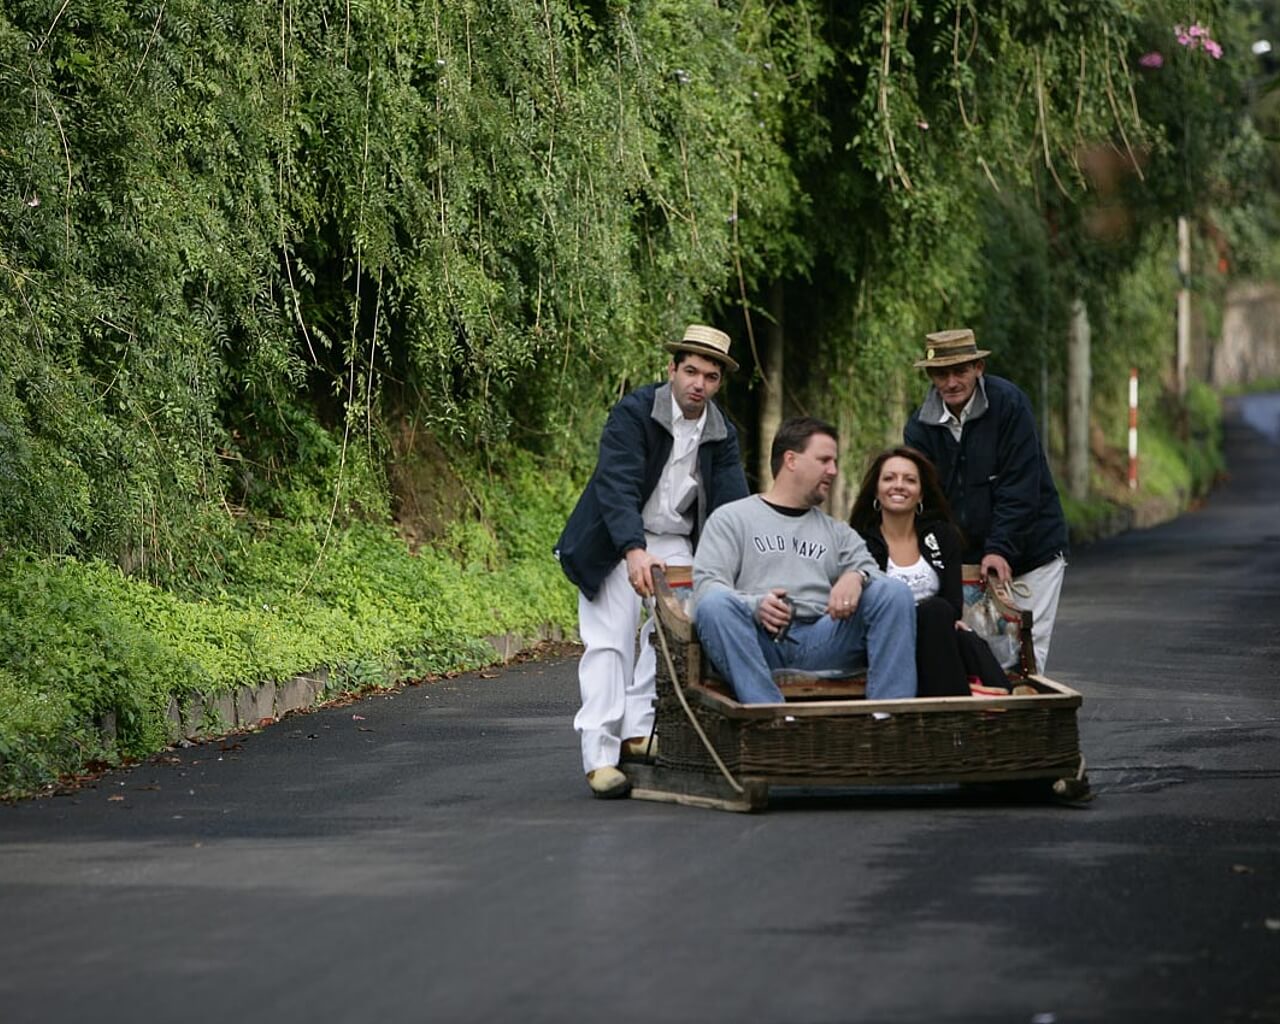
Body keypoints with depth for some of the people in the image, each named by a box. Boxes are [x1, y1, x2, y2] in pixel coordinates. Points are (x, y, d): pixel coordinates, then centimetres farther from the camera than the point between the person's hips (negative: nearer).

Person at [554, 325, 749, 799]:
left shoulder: (722, 435, 0)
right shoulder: (633, 412, -18)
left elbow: (733, 506, -6)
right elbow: (617, 486, -29)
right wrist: (634, 552, -42)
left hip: (675, 541, 5)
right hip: (615, 542, -5)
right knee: (610, 640, -10)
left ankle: (637, 732, -5)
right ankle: (600, 754, -13)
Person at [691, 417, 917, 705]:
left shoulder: (838, 532, 30)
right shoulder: (731, 518, 18)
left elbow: (871, 570, 14)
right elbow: (706, 585, 4)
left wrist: (857, 577, -13)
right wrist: (754, 605, -17)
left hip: (819, 642, 3)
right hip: (758, 637, -3)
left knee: (895, 594, -17)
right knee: (715, 604, -34)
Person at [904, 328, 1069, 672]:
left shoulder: (1008, 403, -13)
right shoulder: (921, 426, -2)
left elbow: (1020, 487, -16)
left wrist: (1000, 549, -22)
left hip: (1031, 550, -3)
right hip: (965, 559, 3)